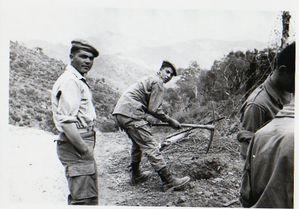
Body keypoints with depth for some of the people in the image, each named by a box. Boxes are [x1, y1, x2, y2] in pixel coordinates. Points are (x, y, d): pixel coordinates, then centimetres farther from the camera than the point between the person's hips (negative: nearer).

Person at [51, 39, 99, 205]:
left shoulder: (79, 80, 17)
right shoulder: (70, 81, -17)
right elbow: (66, 121, -25)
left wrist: (87, 147, 15)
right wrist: (85, 149, -19)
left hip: (82, 143, 11)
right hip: (76, 147, -11)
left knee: (91, 195, 20)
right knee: (83, 199, -4)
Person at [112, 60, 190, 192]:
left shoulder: (149, 80, 26)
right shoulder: (157, 82, -5)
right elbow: (154, 109, -11)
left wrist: (146, 118, 21)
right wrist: (170, 121, -1)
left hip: (120, 112, 10)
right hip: (131, 114, -10)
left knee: (138, 143, 25)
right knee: (150, 146, -10)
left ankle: (136, 176, 36)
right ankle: (168, 182, -8)